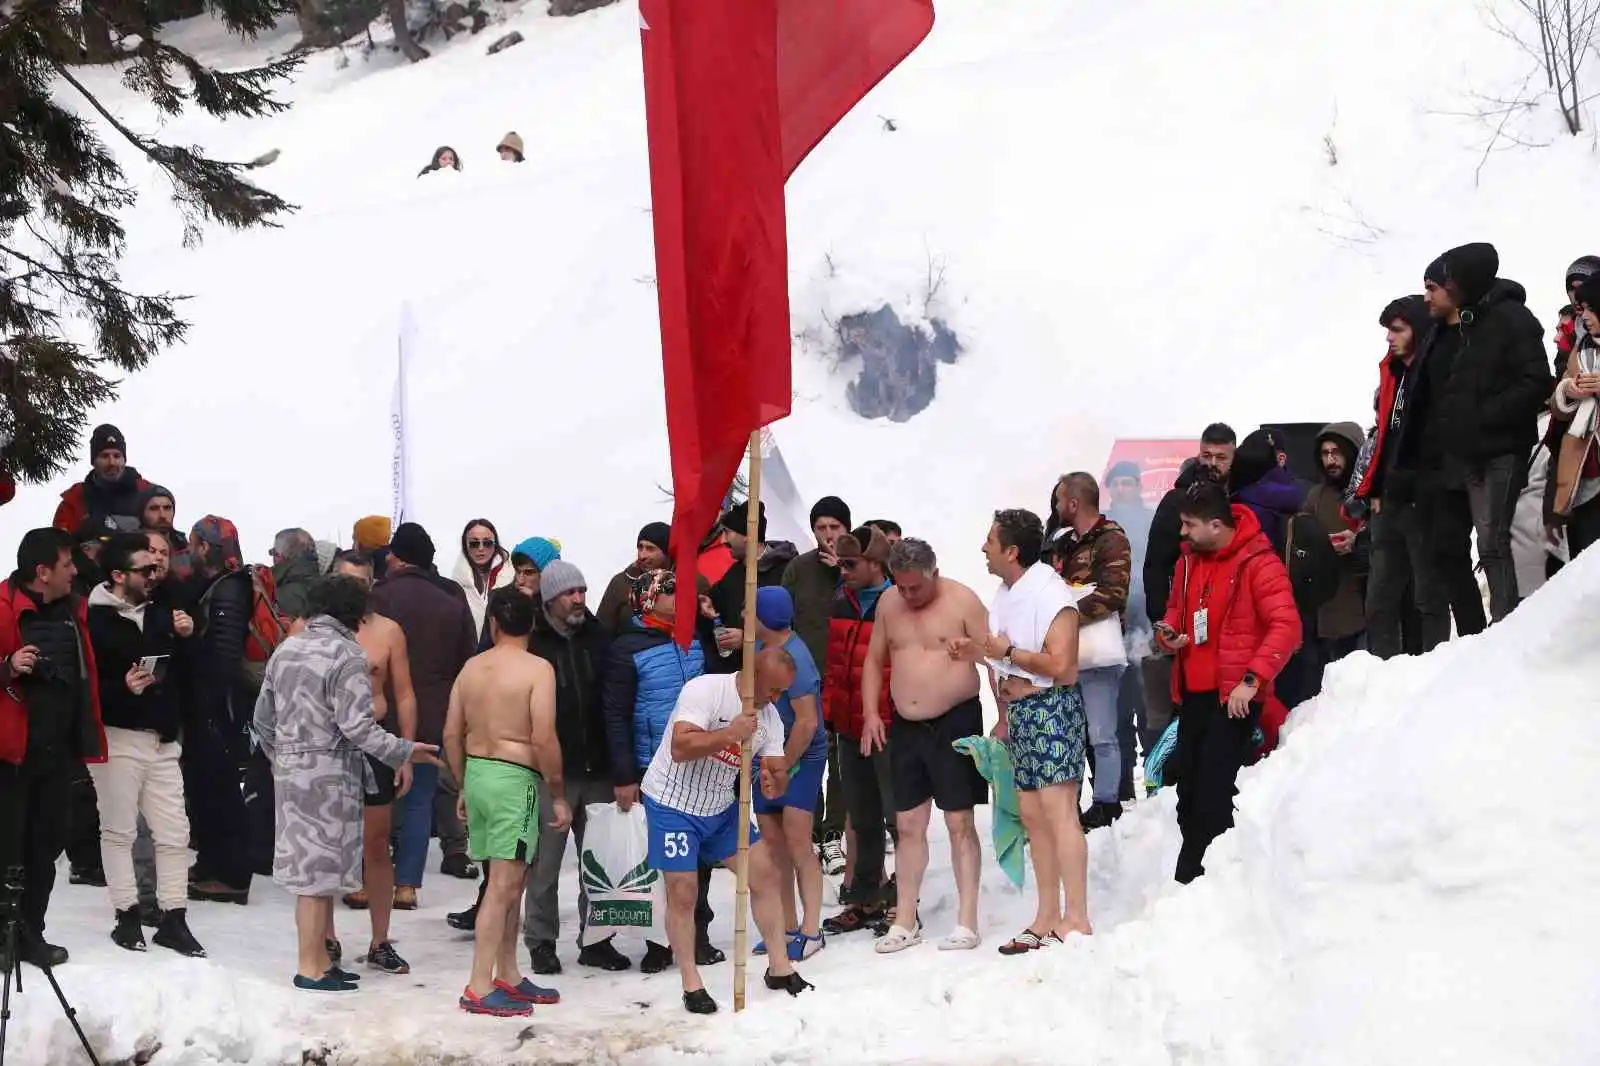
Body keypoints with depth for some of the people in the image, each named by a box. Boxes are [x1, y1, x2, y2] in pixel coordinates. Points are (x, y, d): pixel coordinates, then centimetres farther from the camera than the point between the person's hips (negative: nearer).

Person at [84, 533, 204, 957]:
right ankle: (127, 916, 12)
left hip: (162, 738, 6)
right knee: (119, 830, 4)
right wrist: (123, 688, -27)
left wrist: (185, 638, 3)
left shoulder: (160, 614, 11)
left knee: (174, 832, 4)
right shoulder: (94, 620, -12)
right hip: (116, 738, -6)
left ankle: (173, 918, 10)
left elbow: (183, 675, 19)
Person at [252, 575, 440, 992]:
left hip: (289, 770, 8)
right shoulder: (347, 657, -13)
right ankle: (311, 968, 2)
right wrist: (403, 752, -10)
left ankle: (319, 959, 20)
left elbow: (263, 717, 16)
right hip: (328, 776, -8)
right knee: (319, 872, -2)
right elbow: (357, 726, -20)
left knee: (308, 868, 14)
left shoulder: (285, 649, 11)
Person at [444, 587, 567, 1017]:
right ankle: (479, 989, -9)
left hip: (476, 773, 7)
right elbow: (544, 739, -17)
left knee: (510, 881, 17)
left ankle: (508, 977, 22)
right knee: (503, 885, -6)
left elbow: (451, 733, 11)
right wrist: (559, 795, -8)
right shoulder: (537, 669, -10)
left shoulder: (472, 667, 9)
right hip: (515, 778, -7)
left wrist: (464, 787, 22)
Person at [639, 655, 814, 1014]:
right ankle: (691, 983, 7)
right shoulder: (705, 690, -23)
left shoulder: (769, 717, -1)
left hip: (720, 806, 7)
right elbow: (680, 748, -33)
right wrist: (731, 734, -36)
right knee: (682, 893, -6)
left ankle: (779, 967, 15)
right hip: (673, 803, -7)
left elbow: (778, 772, -3)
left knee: (765, 872, 2)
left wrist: (775, 783, -26)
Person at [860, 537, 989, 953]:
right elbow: (875, 659, 17)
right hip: (905, 728, 5)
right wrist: (870, 713, 6)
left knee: (960, 823, -3)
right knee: (908, 825, 7)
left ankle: (966, 922, 0)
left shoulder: (962, 601, -9)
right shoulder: (889, 603, 7)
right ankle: (905, 922, 12)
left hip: (955, 723, -5)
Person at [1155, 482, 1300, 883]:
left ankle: (1194, 876, -5)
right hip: (1194, 692, 7)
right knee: (1189, 788, 10)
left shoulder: (1258, 563, -13)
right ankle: (1189, 880, 19)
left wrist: (1252, 679, -23)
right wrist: (1169, 633, 3)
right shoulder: (1189, 560, 10)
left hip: (1236, 696, -7)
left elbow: (1286, 626, -18)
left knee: (1212, 790, -12)